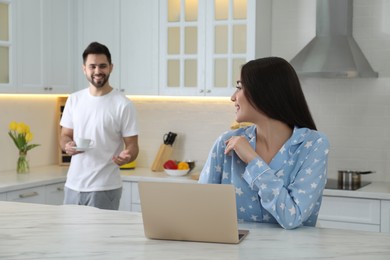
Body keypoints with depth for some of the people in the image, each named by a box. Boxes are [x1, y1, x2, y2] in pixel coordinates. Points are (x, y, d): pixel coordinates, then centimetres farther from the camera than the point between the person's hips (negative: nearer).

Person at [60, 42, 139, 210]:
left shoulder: (123, 104, -8)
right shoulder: (74, 100, 7)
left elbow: (132, 146, -6)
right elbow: (65, 135, 14)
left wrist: (126, 156, -29)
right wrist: (67, 145, -10)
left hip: (105, 188, -4)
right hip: (73, 185, 5)